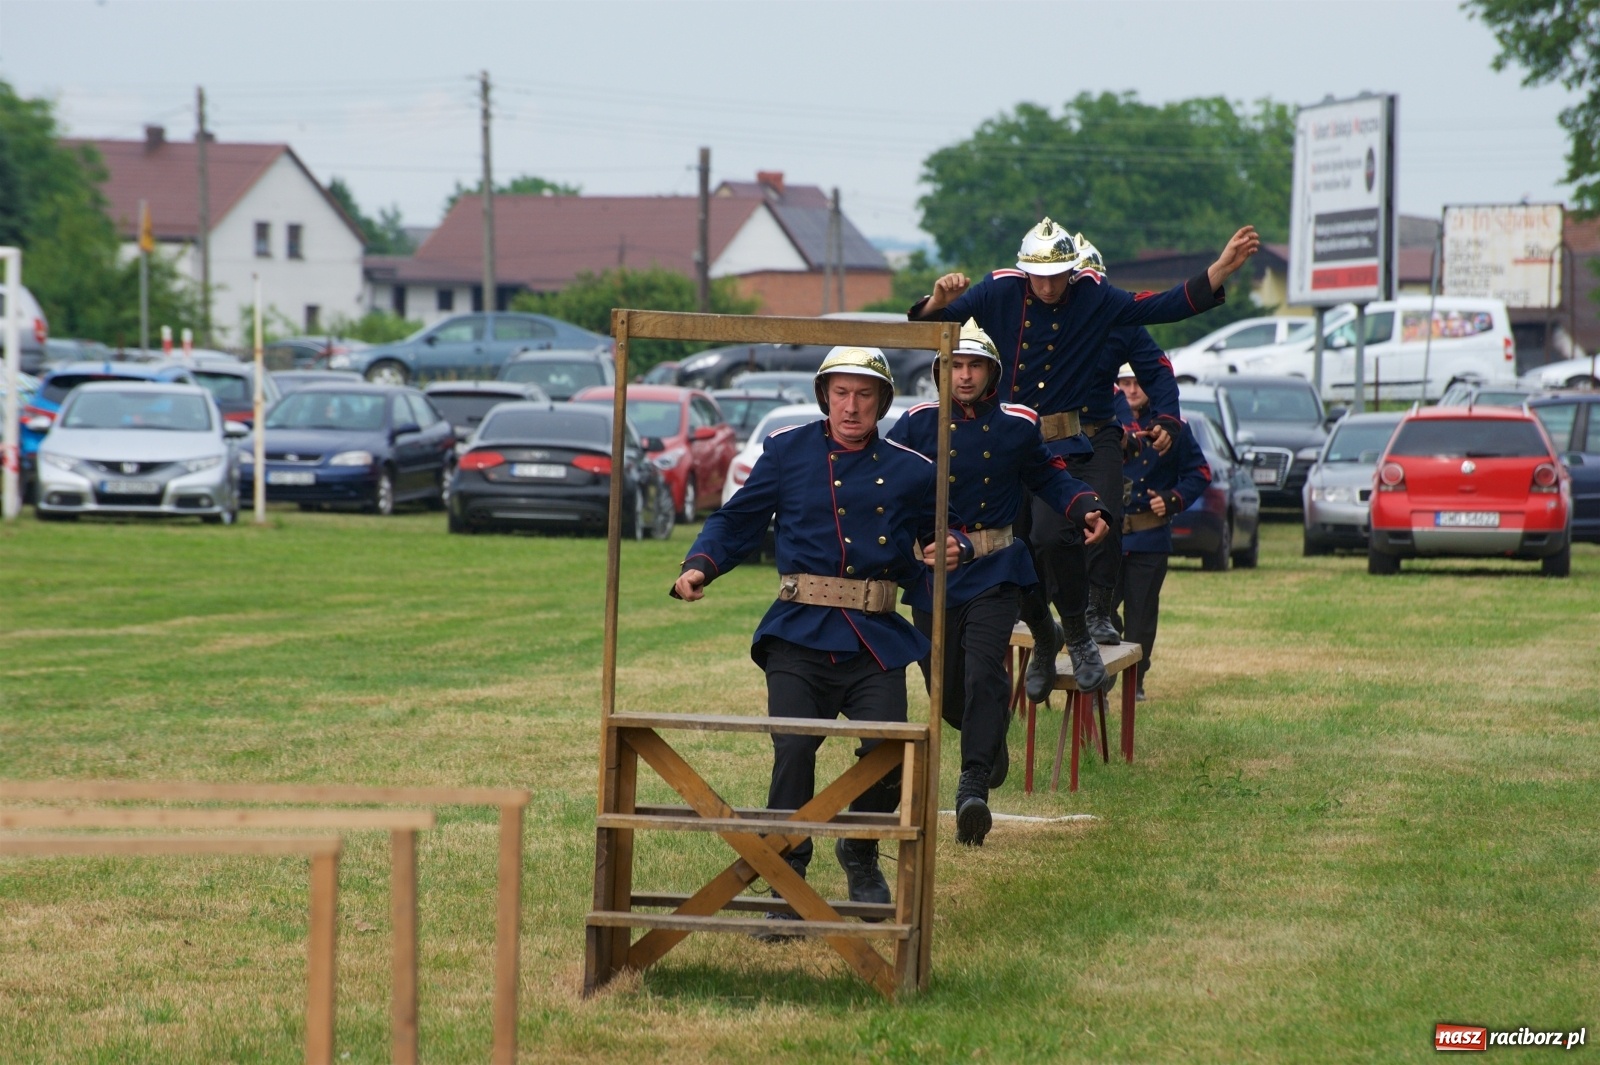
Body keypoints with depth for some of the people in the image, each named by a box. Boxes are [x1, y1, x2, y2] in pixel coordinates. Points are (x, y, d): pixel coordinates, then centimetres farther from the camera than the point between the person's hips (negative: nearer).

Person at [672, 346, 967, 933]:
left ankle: (861, 855, 19)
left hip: (876, 641, 1)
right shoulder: (787, 451, 8)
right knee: (793, 752, -15)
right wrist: (699, 566, -6)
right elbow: (737, 520, 11)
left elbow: (943, 534, 23)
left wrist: (954, 551, -1)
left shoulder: (910, 470, 10)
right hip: (800, 636, -1)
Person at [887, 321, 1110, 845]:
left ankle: (974, 786, -23)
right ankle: (992, 740, 41)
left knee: (983, 672, -19)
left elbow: (1049, 477, 16)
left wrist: (1089, 509, -1)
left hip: (995, 571, -1)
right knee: (945, 689, 8)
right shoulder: (917, 424, -1)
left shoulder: (1017, 425, 3)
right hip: (933, 571, 1)